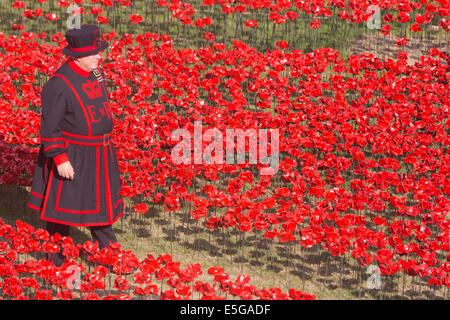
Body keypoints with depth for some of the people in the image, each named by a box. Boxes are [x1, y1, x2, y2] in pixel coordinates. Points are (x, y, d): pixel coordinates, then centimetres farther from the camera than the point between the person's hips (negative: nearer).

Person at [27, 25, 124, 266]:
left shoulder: (95, 73, 4)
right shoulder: (59, 84, -21)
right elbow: (49, 125, -19)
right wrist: (59, 158, -21)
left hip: (99, 154, 8)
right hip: (71, 156, -8)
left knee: (102, 201, 18)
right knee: (63, 206, 7)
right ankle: (58, 259, 23)